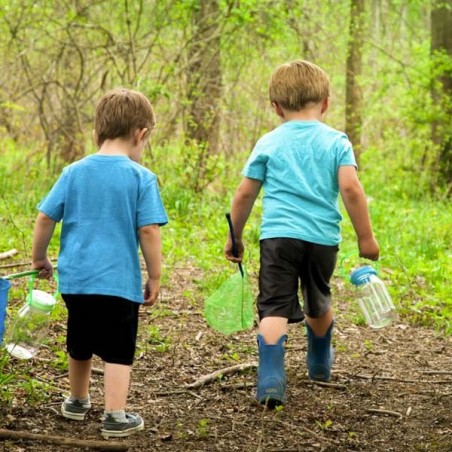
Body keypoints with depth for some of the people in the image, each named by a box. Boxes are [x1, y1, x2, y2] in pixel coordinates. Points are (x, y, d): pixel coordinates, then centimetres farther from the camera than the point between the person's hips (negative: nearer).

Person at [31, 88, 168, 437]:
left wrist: (40, 258, 19)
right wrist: (155, 278, -2)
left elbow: (44, 218, 4)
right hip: (120, 281, -5)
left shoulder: (74, 172, 3)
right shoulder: (141, 178, -8)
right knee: (118, 352, 2)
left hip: (75, 277, 5)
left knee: (80, 345, 22)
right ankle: (115, 417, -1)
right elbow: (149, 231, -12)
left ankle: (78, 402, 39)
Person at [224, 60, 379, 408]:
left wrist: (235, 237, 17)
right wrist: (366, 237, -3)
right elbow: (350, 188, -9)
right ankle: (320, 364, 46)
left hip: (278, 236, -2)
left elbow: (244, 195, 5)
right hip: (323, 237, 2)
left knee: (274, 309, -7)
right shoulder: (336, 142, 2)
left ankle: (271, 379, -25)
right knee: (318, 305, 24)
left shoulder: (268, 143, 4)